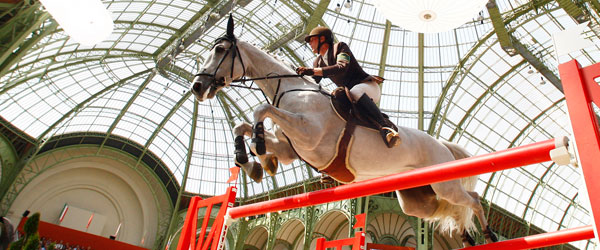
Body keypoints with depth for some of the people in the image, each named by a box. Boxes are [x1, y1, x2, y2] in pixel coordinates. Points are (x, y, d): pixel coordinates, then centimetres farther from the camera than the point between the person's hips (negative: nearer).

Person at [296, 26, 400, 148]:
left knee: (354, 92, -40)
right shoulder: (317, 62, 15)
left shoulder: (340, 46, -5)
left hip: (369, 86, -8)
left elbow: (342, 68, -24)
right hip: (349, 94, 8)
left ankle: (385, 127, -52)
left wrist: (313, 71, -32)